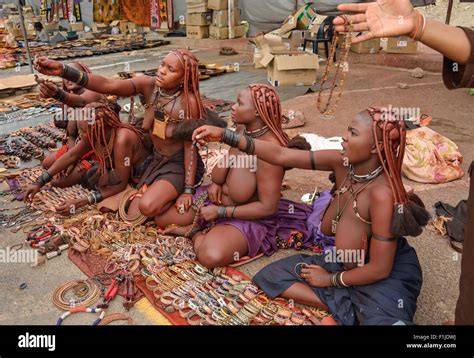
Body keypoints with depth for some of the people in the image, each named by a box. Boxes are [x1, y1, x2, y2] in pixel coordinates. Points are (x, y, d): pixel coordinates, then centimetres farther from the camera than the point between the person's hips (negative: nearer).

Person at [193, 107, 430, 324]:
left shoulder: (382, 193, -32)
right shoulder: (342, 162, -15)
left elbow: (379, 269, -24)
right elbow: (281, 156, -14)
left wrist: (331, 280, -9)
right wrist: (225, 136, -21)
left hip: (388, 274, -7)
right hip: (343, 263, 7)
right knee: (271, 276, 4)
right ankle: (347, 308, -2)